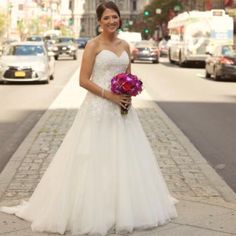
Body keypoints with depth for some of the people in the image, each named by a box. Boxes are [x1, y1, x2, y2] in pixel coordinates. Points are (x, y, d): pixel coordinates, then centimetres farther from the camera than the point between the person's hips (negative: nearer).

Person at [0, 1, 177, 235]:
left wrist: (129, 92, -2)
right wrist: (109, 95, -18)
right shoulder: (93, 45, -6)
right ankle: (92, 211, 10)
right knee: (96, 158, -2)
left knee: (124, 157, 10)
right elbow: (83, 80, -11)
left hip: (121, 107, 6)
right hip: (99, 108, -6)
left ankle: (124, 207, 24)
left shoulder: (124, 45, 12)